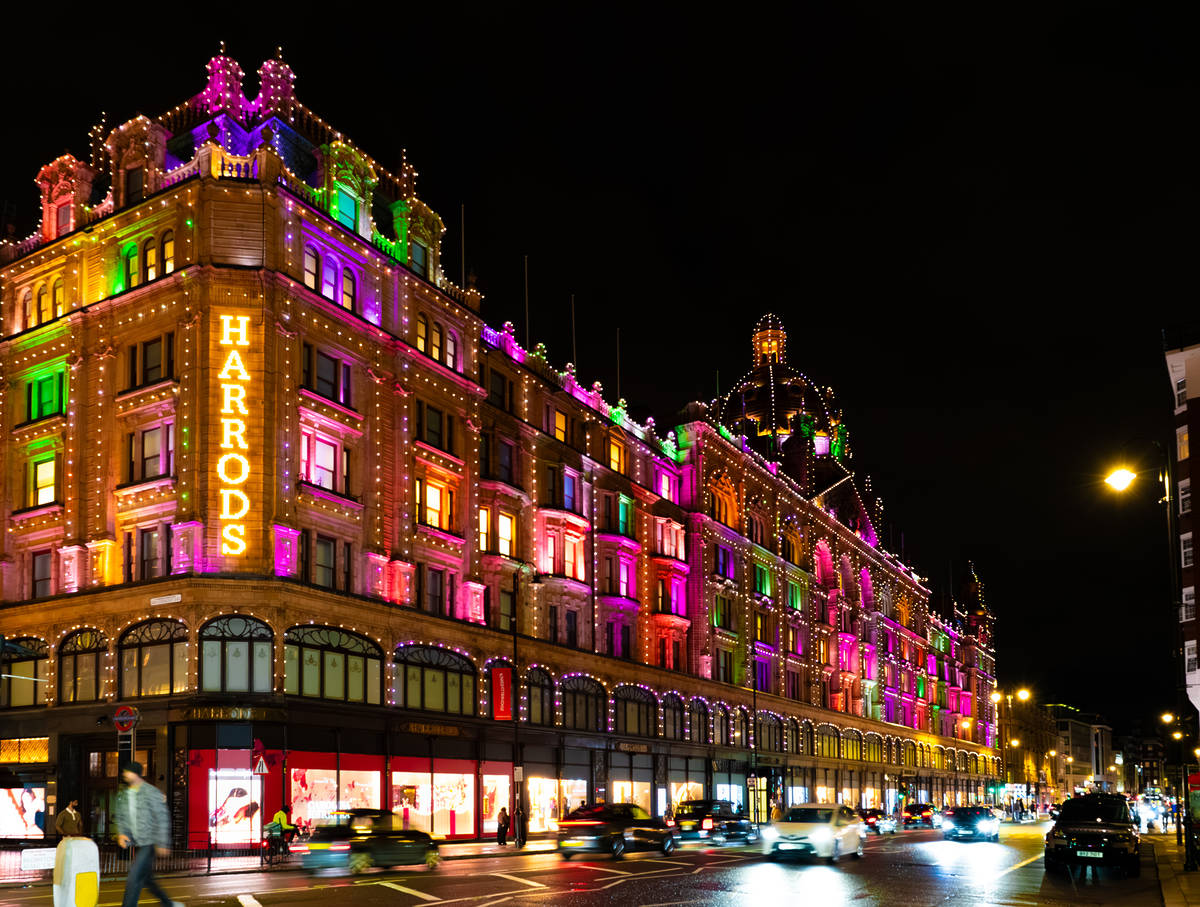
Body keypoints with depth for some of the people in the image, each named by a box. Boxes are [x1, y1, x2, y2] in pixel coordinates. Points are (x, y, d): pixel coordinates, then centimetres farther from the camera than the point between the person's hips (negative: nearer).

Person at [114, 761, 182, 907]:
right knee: (146, 880, 14)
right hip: (136, 843, 8)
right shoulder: (123, 795, 9)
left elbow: (162, 818, -12)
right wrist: (121, 833, -5)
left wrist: (162, 843, -16)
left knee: (133, 879, -15)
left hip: (149, 843, -8)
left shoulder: (151, 792, -12)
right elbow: (121, 817, 15)